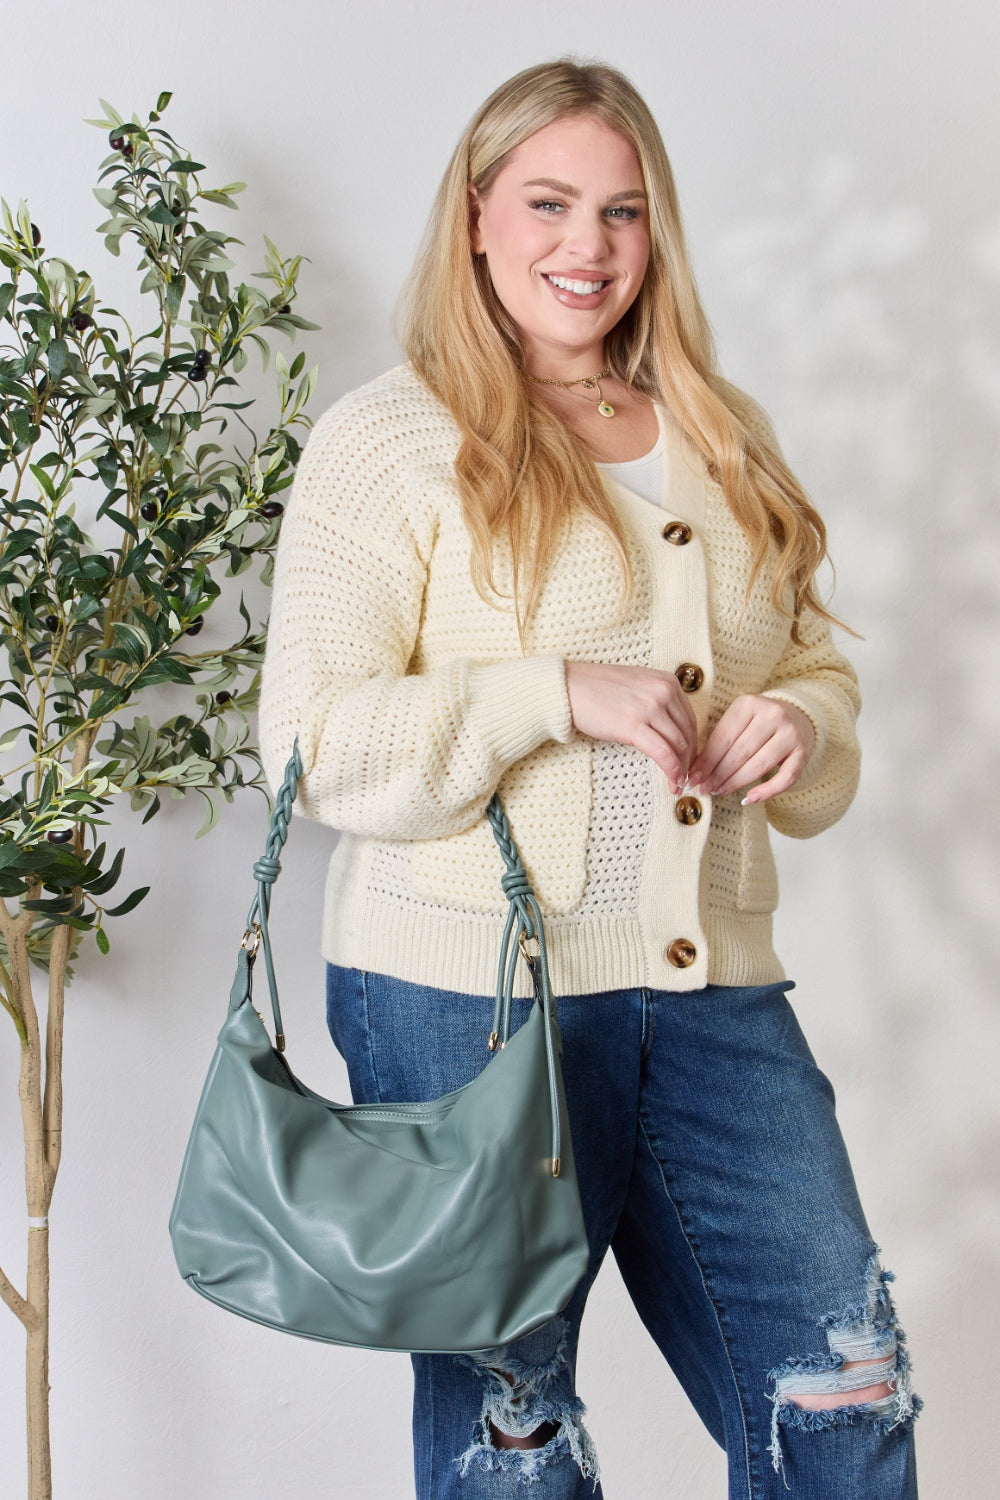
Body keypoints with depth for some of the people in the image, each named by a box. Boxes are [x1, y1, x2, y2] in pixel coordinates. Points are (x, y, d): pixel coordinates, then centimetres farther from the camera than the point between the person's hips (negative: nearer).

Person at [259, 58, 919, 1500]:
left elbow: (813, 659, 23)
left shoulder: (725, 435, 15)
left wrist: (797, 722, -1)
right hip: (464, 991, -4)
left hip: (713, 985, 5)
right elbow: (315, 736, -9)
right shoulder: (389, 439, -2)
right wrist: (556, 695, -19)